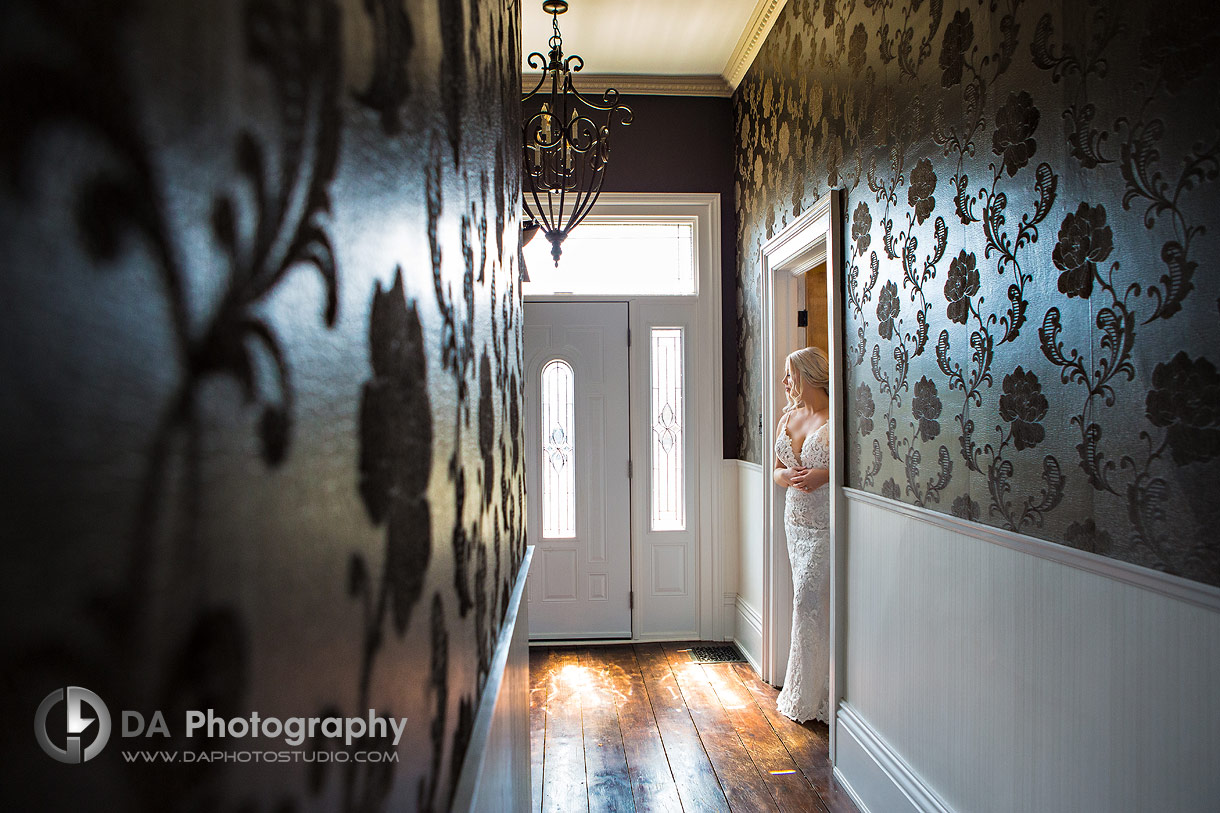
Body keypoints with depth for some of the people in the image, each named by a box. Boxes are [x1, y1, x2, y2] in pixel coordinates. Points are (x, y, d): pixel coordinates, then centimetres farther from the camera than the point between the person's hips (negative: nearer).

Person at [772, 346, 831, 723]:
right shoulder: (789, 417, 10)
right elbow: (777, 471, 15)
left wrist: (824, 475, -23)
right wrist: (787, 476, -7)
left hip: (826, 524, -7)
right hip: (796, 519, 7)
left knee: (808, 600, -6)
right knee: (813, 601, 13)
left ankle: (805, 697, 11)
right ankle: (817, 689, 25)